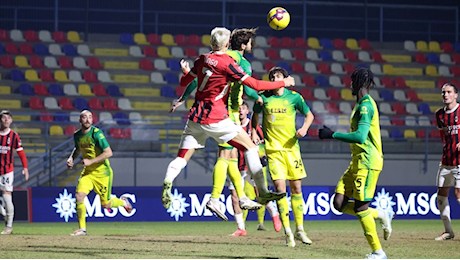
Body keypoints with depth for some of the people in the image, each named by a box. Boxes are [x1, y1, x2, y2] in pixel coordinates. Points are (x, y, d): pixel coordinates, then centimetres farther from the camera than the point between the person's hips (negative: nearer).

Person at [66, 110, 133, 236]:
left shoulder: (96, 133, -19)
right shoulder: (77, 135, 0)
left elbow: (108, 153, -23)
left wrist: (90, 161, -25)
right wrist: (71, 158, 3)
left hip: (102, 172, -5)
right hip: (87, 172, 5)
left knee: (105, 204, 3)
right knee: (79, 195, -17)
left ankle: (123, 202, 37)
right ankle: (82, 228, -6)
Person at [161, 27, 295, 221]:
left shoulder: (202, 60, 7)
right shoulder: (227, 63, -9)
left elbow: (184, 82, 20)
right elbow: (255, 85, -11)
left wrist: (185, 71, 43)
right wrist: (283, 83, 0)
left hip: (196, 116, 5)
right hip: (215, 118, -5)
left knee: (182, 157, 5)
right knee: (250, 148, 2)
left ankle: (168, 181, -26)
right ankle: (262, 193, -4)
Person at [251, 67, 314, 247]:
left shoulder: (294, 97, 1)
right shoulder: (264, 97, 2)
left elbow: (309, 115, 12)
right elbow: (255, 115, 21)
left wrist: (304, 128, -7)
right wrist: (254, 132, 7)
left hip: (291, 147, 1)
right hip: (273, 149, -1)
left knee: (296, 188, 4)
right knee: (279, 187, -11)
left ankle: (300, 230, 17)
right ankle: (287, 232, -5)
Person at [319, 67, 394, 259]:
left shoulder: (366, 106, -15)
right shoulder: (361, 104, 16)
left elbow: (360, 136, -26)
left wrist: (332, 135, -22)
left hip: (368, 162, -10)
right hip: (358, 161, 10)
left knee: (361, 207, -7)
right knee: (339, 203, 3)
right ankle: (381, 215, 15)